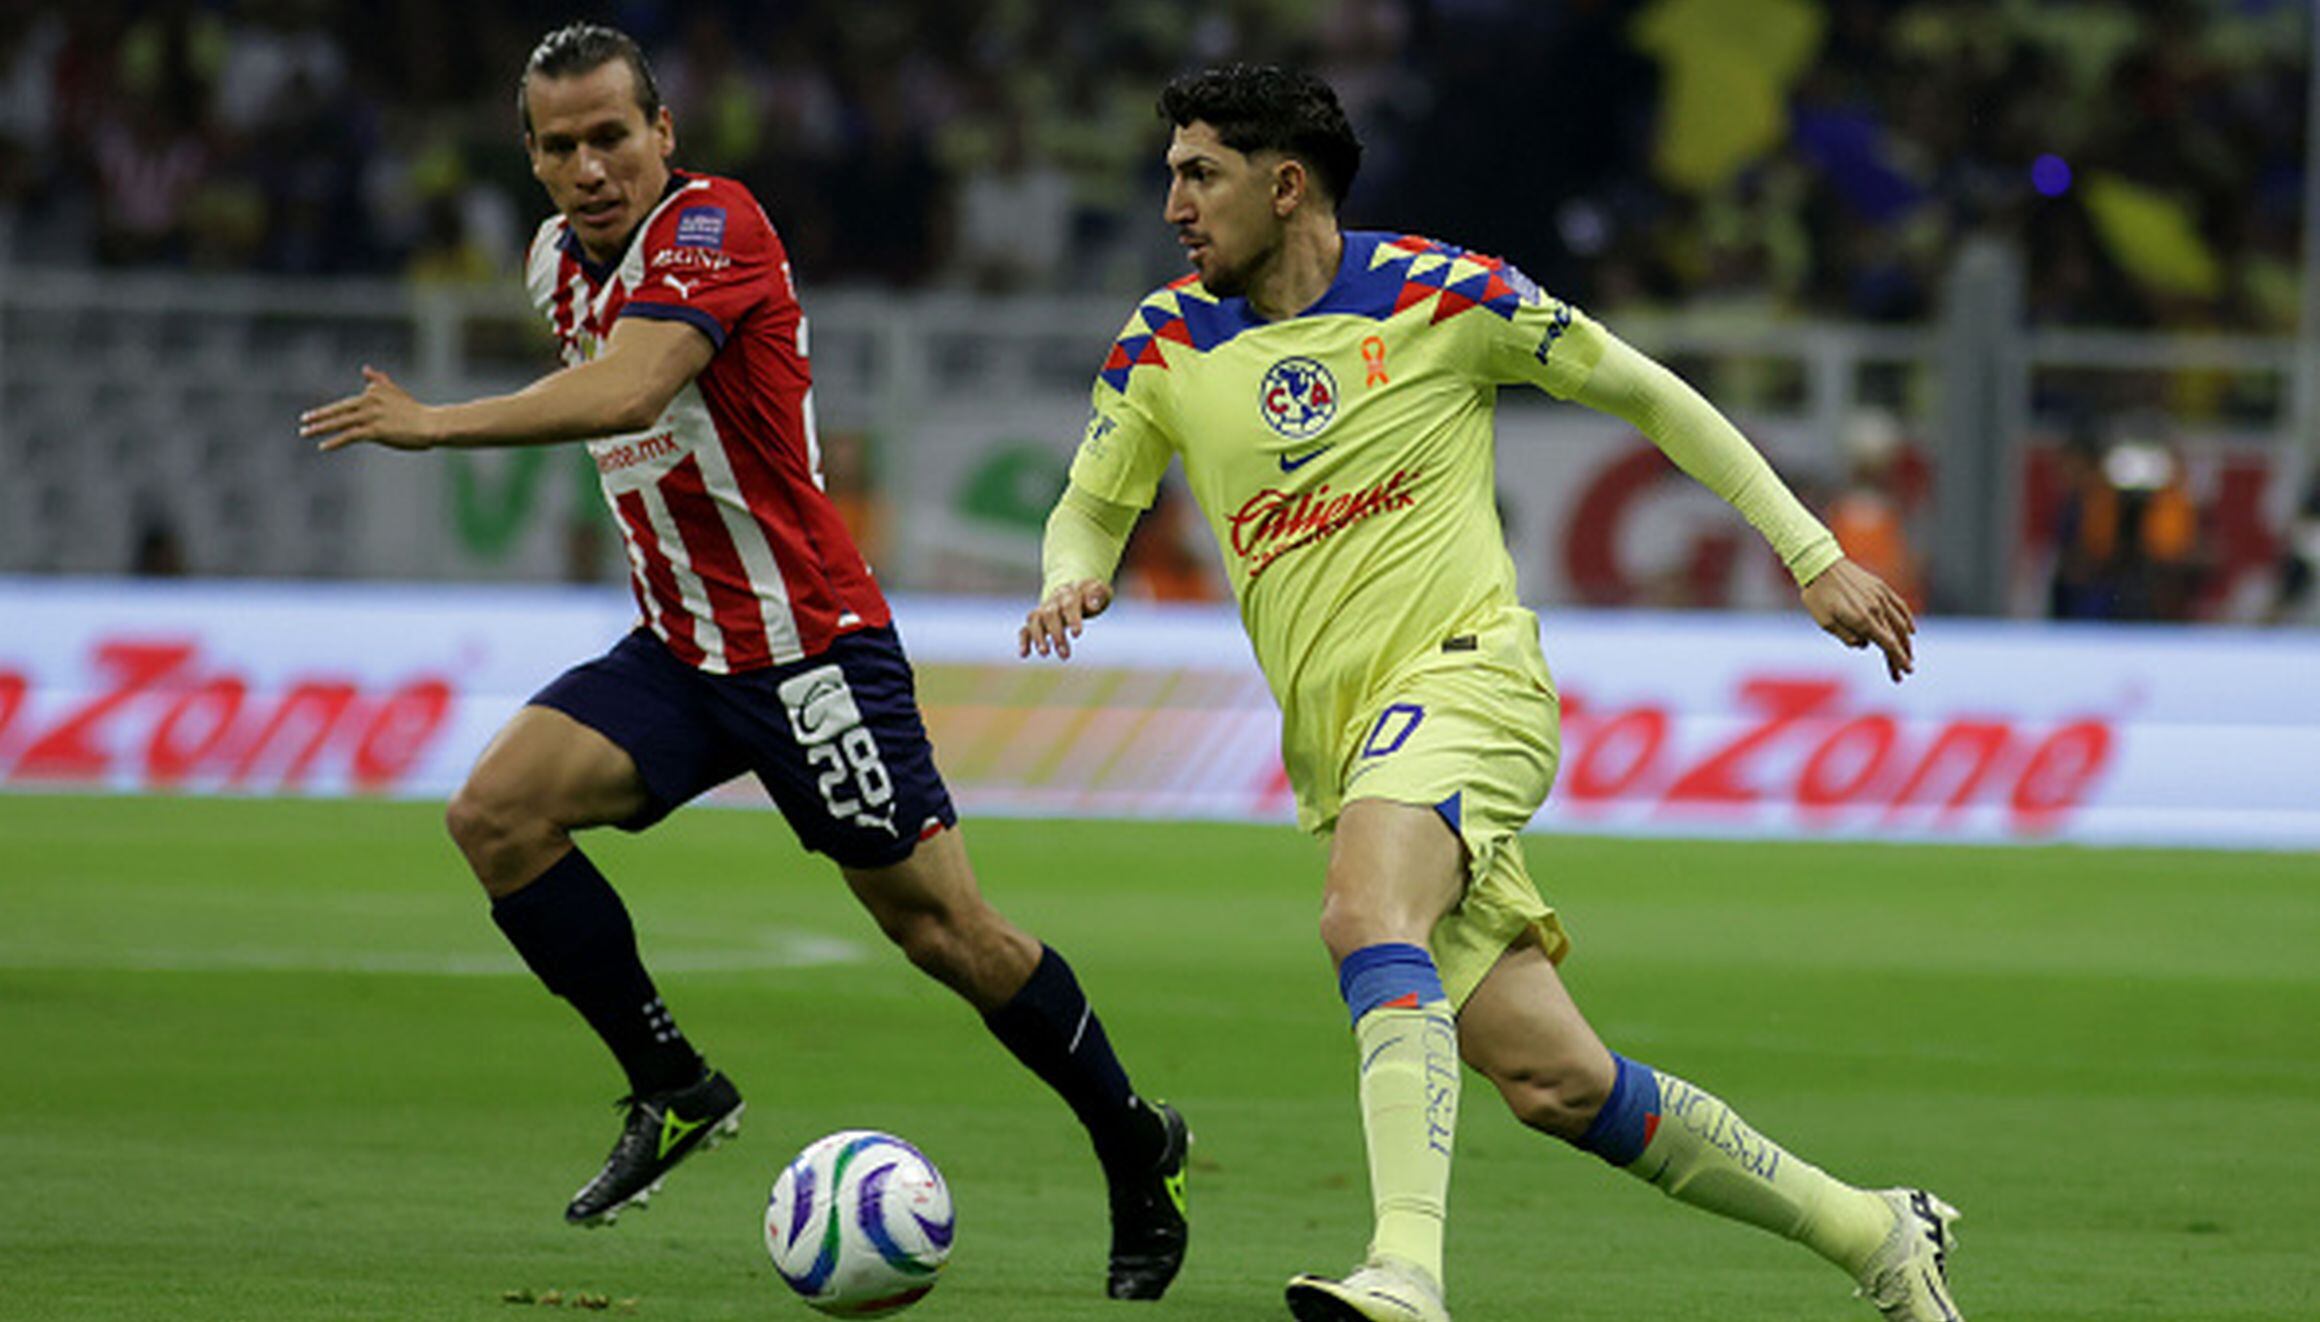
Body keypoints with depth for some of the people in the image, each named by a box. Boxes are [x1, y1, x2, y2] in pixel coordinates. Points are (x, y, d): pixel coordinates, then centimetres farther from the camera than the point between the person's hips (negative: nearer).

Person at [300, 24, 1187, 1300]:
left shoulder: (712, 227, -19)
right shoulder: (560, 261, 6)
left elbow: (627, 392, -36)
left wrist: (437, 424, -37)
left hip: (809, 644, -7)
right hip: (676, 654, 7)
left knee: (940, 926, -6)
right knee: (496, 811, -13)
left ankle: (1137, 1148, 13)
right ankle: (672, 1089, -1)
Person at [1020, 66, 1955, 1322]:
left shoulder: (1437, 295, -1)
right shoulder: (1168, 343, 11)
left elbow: (1646, 393, 7)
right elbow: (1091, 507, 20)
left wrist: (1813, 555, 6)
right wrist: (1069, 582, -6)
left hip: (1463, 675, -5)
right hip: (1336, 745, 5)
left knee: (1366, 921, -35)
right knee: (1556, 1082, 1)